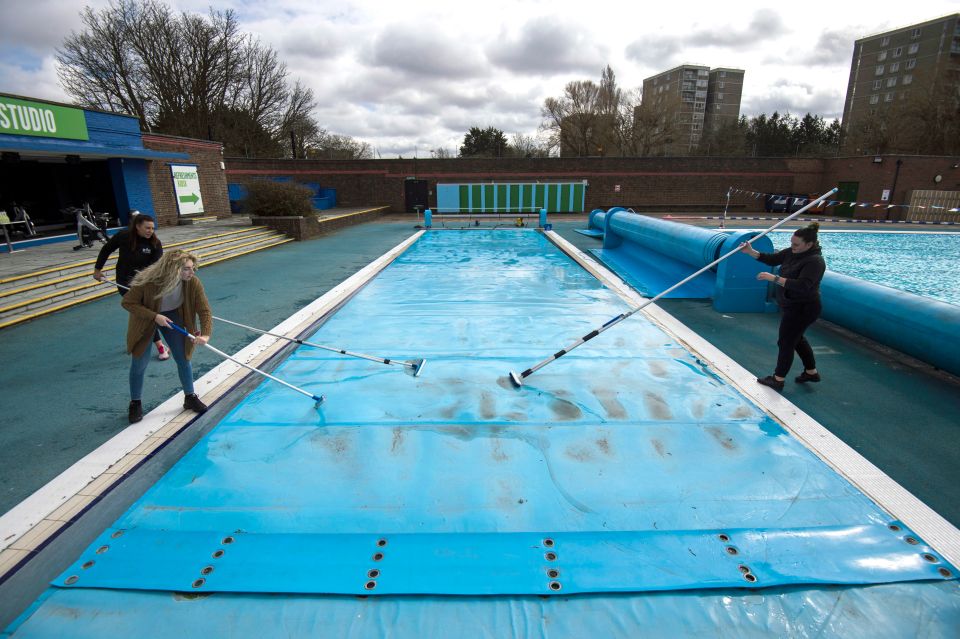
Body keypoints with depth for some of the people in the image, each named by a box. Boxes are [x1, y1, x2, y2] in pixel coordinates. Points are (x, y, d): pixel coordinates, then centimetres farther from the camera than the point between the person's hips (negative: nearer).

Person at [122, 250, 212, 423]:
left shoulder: (193, 283, -28)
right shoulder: (147, 281, -34)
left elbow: (205, 310, -26)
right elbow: (127, 302, -23)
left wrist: (206, 334, -40)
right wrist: (154, 316, -32)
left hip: (173, 316, 2)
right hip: (146, 318, -2)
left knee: (183, 359, 4)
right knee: (140, 363, 3)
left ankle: (190, 397, 25)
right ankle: (135, 404, 25)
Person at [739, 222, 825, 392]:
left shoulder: (815, 261, -25)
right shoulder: (792, 252, -2)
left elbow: (802, 286, -35)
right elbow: (772, 259, 3)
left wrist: (774, 278, -37)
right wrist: (751, 252, -11)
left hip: (803, 309, -9)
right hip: (793, 306, 9)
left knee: (785, 343, 1)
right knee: (797, 338, 24)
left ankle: (778, 380, 16)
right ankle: (812, 372, 42)